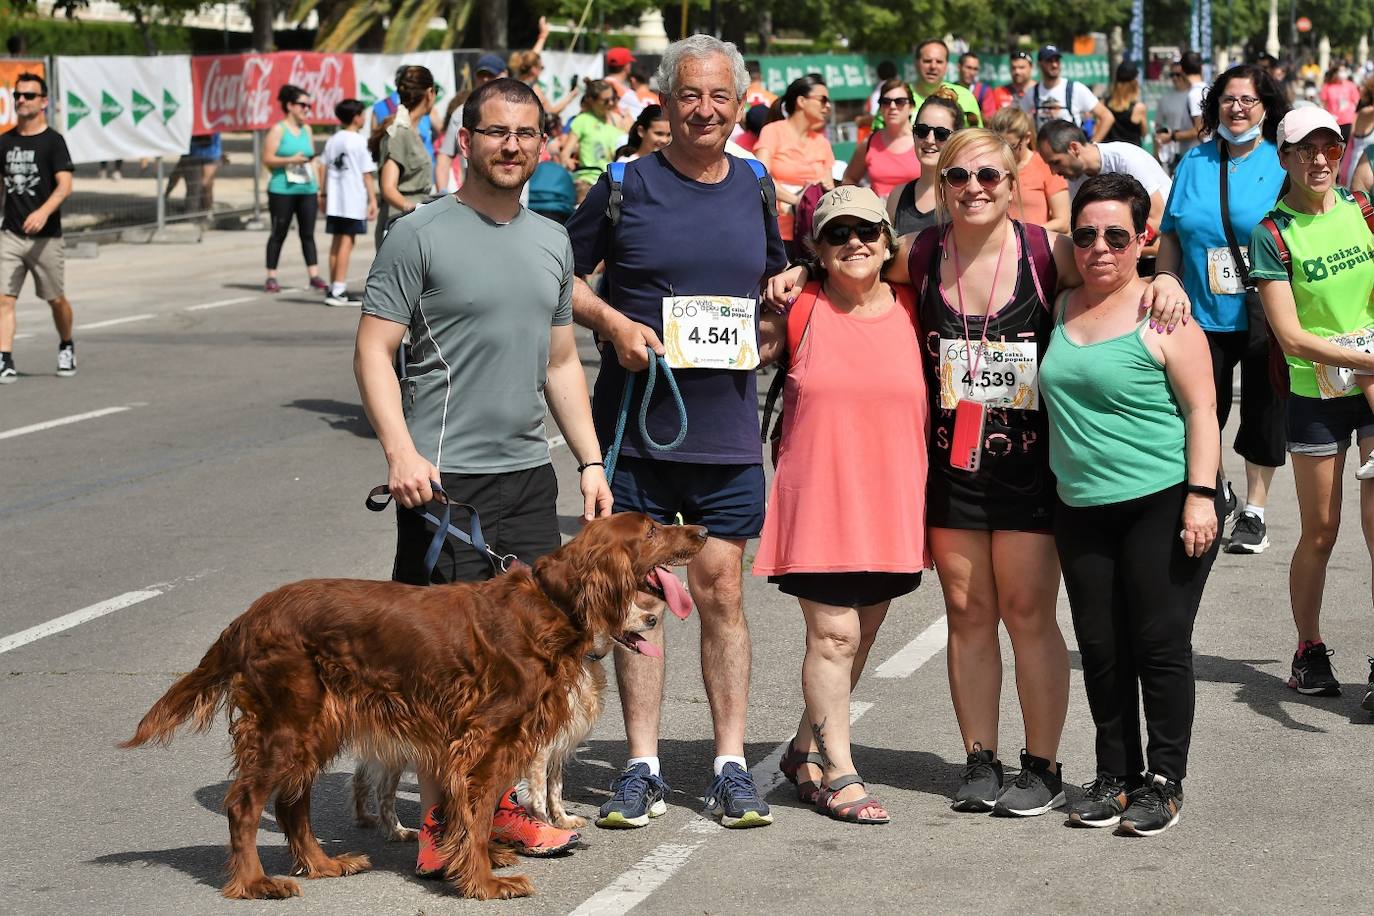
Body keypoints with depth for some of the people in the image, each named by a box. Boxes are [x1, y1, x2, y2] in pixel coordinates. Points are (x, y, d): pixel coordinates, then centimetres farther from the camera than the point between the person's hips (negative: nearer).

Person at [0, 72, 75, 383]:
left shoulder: (52, 141, -6)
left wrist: (44, 212, -33)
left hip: (46, 236, -4)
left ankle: (66, 347, 33)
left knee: (56, 299, 8)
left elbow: (65, 185, -17)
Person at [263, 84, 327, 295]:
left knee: (308, 234, 3)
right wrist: (291, 160, -18)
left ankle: (314, 276, 3)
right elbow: (267, 159, -9)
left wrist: (318, 186, 13)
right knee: (279, 234, 2)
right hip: (282, 190, -5)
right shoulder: (278, 129, -4)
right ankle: (271, 277, 7)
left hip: (307, 190, 5)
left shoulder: (306, 129, 14)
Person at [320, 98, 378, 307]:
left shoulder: (332, 141, 11)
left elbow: (326, 170, 13)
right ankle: (338, 290, -10)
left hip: (334, 200, 6)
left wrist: (324, 194, 21)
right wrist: (373, 199, -6)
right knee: (347, 242, -6)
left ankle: (334, 288, 15)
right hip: (354, 200, -6)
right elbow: (367, 173, -8)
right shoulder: (360, 141, -7)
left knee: (337, 241, 12)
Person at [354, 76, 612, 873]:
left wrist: (591, 461, 14)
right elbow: (374, 352, -7)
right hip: (444, 477, -6)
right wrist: (401, 453, -19)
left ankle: (498, 804, 19)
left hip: (529, 473, 6)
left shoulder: (552, 241, 15)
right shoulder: (421, 235, -5)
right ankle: (438, 823, 3)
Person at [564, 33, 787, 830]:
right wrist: (614, 323, -12)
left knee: (721, 589, 5)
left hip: (726, 427, 2)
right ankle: (642, 768, 11)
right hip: (636, 424, -2)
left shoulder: (755, 188, 8)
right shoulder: (626, 186, -1)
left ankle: (732, 765, 12)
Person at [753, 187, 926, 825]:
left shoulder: (910, 310, 5)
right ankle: (837, 772, 1)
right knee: (832, 635, -6)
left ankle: (807, 751, 28)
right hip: (819, 498, -3)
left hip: (891, 501, 4)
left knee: (862, 633, 11)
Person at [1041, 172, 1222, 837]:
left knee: (1160, 644, -1)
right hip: (1082, 508, 6)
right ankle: (1115, 777, 20)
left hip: (1161, 505, -5)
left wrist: (1200, 494, -14)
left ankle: (1162, 783, 8)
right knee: (1101, 649, 9)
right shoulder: (1060, 308, 10)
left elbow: (1200, 410, -8)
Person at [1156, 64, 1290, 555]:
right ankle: (1215, 491, 32)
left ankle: (1254, 511, 19)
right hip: (1202, 314, 3)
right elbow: (1170, 238, 10)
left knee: (1263, 415, 6)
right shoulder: (1194, 162, 6)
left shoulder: (1281, 164, -3)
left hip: (1262, 317, -3)